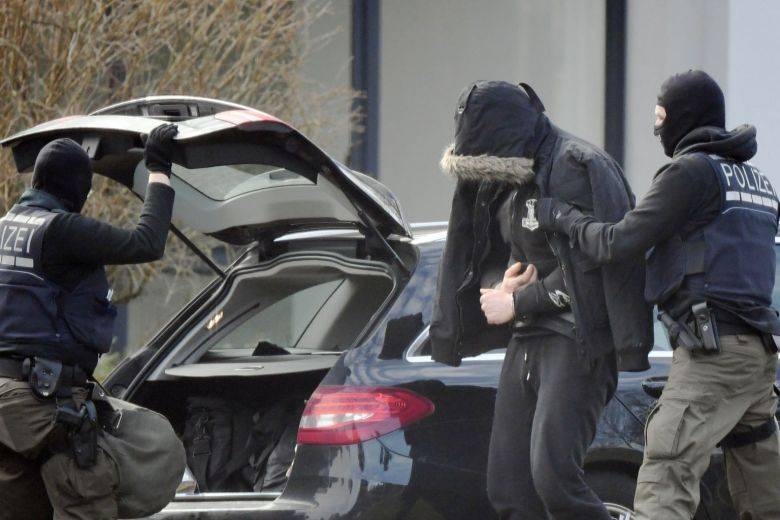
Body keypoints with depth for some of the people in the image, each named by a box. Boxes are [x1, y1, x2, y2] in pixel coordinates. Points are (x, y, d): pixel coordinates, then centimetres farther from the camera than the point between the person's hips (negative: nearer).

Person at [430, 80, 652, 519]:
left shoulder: (576, 169, -11)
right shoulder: (507, 179, 16)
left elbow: (583, 269, -16)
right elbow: (489, 258, 21)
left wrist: (516, 304, -10)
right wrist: (501, 283, -3)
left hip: (575, 340, -9)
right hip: (527, 343, 9)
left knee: (553, 474, -21)